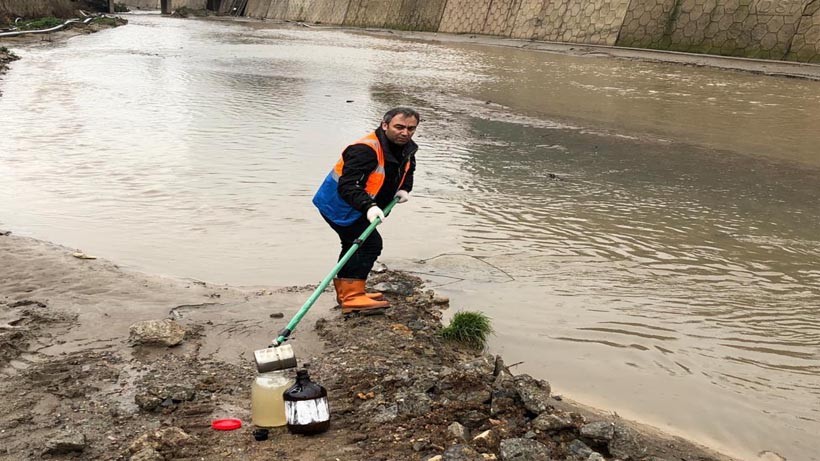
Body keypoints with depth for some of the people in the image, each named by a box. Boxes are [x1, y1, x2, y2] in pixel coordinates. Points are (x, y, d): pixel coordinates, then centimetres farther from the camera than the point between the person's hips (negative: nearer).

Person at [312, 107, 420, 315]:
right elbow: (348, 186, -36)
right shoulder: (365, 150, -31)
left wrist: (403, 188, 4)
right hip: (339, 205, -10)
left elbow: (408, 169, 24)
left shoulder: (407, 149, 1)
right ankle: (352, 298, -15)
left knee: (355, 244, 21)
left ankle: (345, 291, 37)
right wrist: (368, 206, -49)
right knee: (370, 243, -17)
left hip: (358, 207, 10)